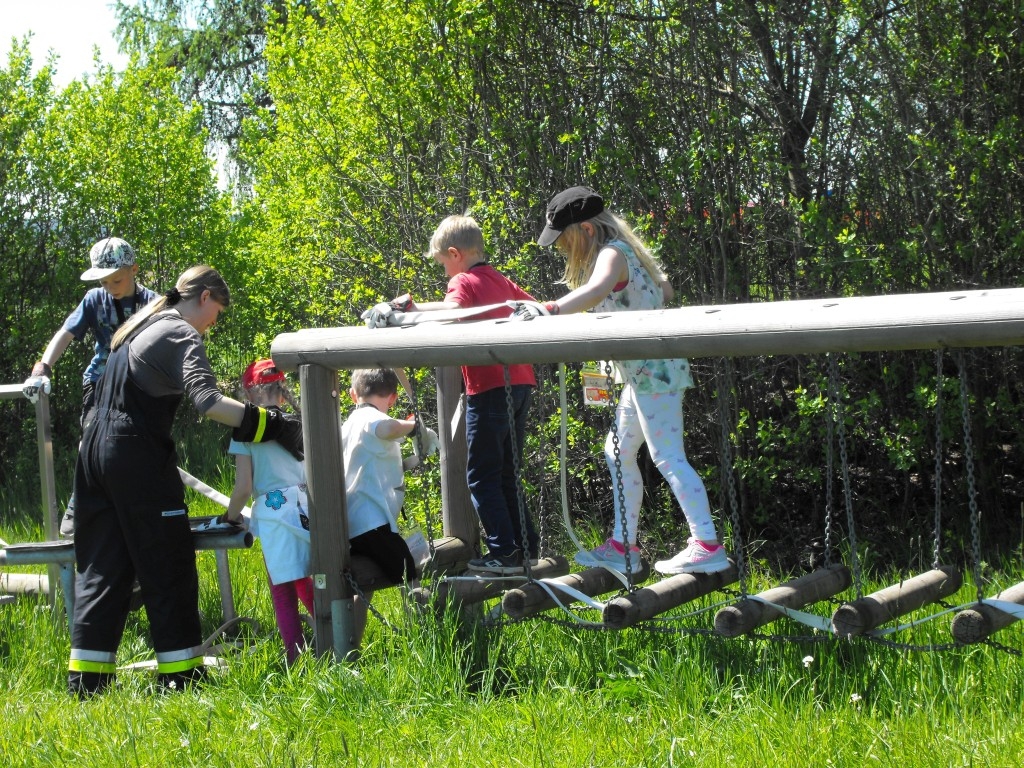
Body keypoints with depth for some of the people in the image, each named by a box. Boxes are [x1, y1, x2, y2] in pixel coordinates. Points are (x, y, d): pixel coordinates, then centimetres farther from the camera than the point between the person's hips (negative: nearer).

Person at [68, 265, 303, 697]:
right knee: (168, 570, -2)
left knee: (100, 569, 9)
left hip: (95, 447, 9)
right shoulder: (183, 335, -10)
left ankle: (87, 685, 7)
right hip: (137, 456, -9)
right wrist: (276, 428, -26)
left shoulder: (143, 326, 19)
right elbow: (207, 401, -25)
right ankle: (181, 678, -1)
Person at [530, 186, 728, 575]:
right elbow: (664, 290, 25)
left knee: (668, 456, -11)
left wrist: (550, 310, -47)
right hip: (643, 370, 11)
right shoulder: (623, 251, 14)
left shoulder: (612, 254, -16)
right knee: (618, 453, 14)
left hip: (653, 369, -11)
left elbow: (597, 289, -39)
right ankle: (623, 545, 17)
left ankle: (707, 546, -13)